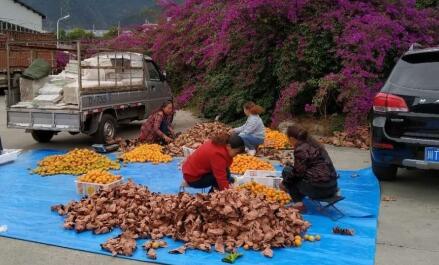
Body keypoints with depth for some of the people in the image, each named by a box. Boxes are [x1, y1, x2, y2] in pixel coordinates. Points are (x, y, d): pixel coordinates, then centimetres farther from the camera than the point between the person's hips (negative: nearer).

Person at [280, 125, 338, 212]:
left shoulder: (300, 150, -13)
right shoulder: (314, 144, 14)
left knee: (287, 171, 5)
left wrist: (284, 183, 1)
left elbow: (298, 172, -13)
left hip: (318, 189, -9)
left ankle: (298, 203, -2)